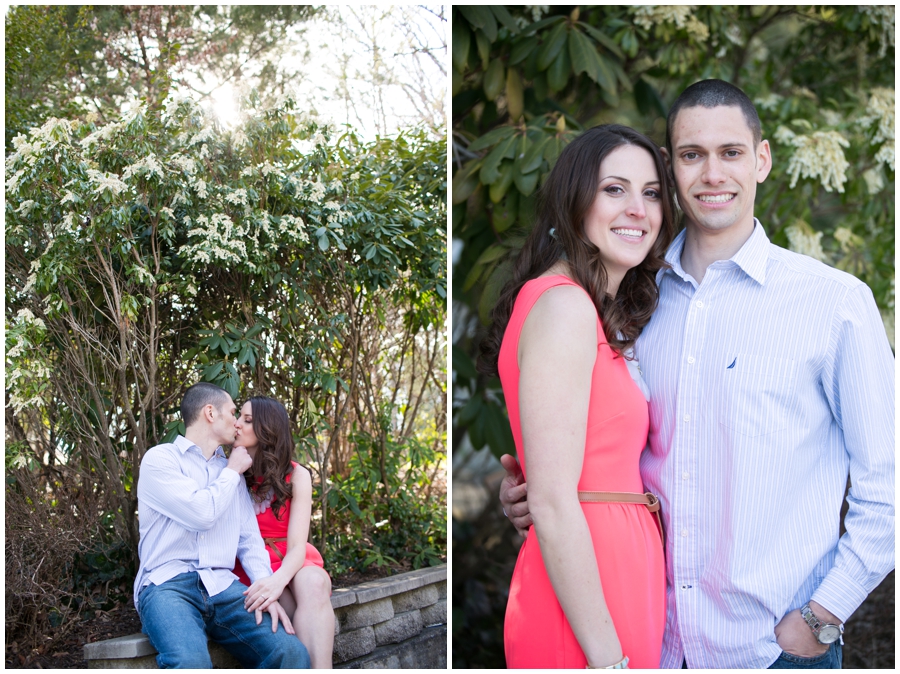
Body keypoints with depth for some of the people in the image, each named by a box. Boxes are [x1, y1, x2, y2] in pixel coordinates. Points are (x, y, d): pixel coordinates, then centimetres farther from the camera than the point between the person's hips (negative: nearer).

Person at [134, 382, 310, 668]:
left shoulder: (230, 472, 22)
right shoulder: (160, 459, 3)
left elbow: (249, 538, 16)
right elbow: (201, 513, -11)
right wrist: (232, 471, 7)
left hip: (222, 587, 5)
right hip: (167, 584, -5)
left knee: (291, 651, -23)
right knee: (191, 662, -38)